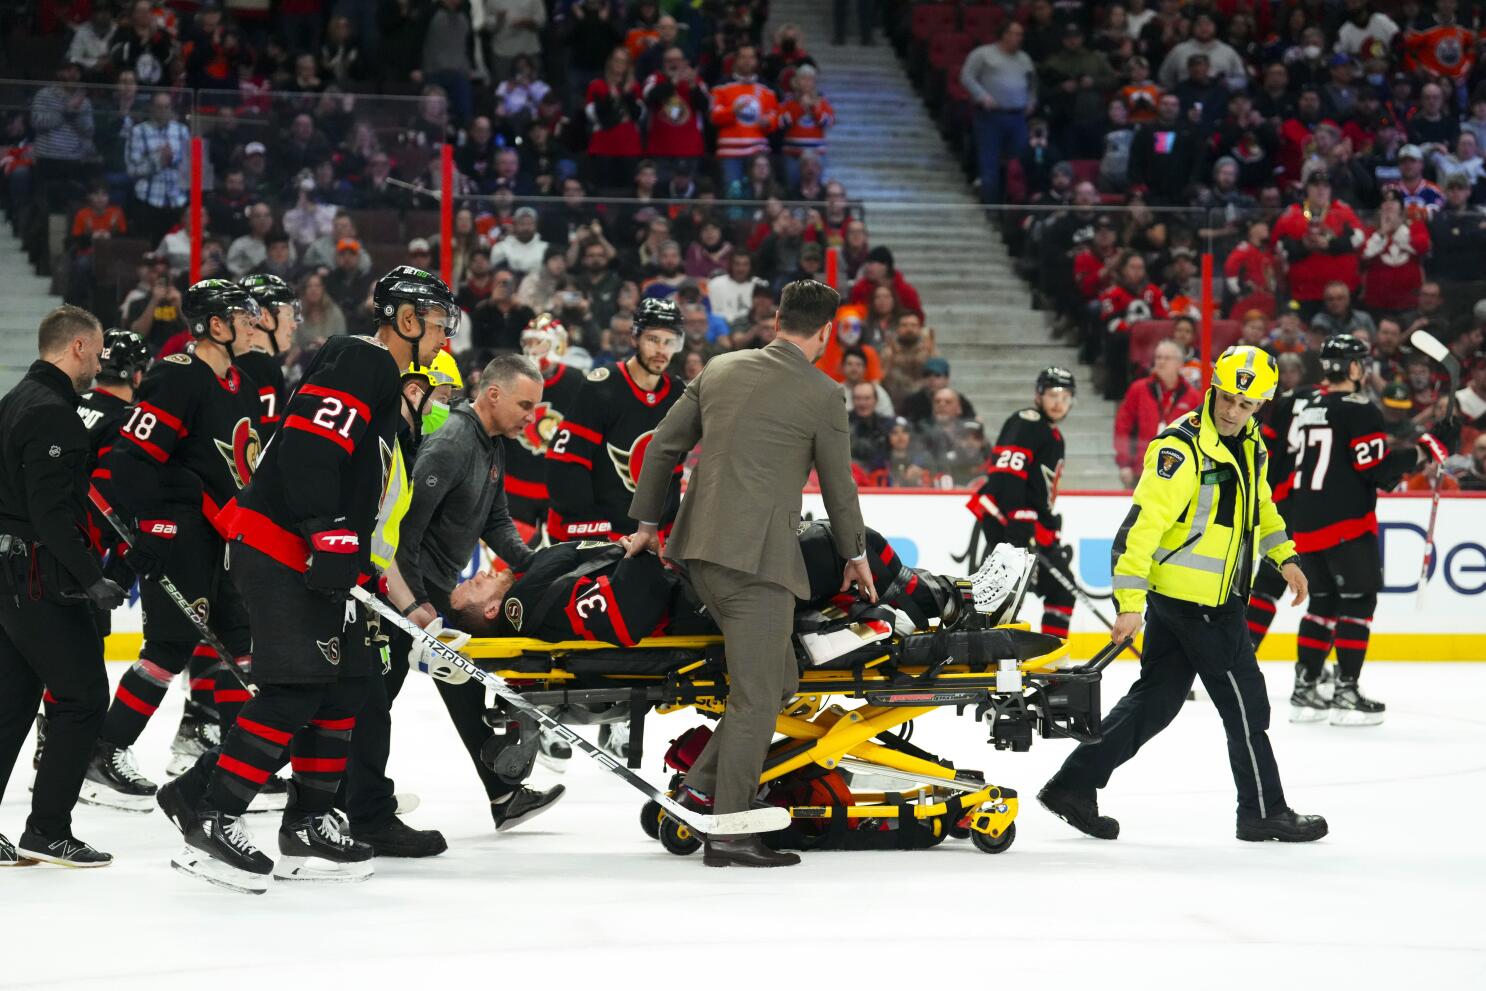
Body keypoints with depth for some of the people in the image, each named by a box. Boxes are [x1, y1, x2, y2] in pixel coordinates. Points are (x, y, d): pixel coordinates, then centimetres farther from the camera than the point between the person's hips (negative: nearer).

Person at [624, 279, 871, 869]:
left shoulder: (720, 370, 13)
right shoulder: (821, 395, -4)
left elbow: (663, 446, 15)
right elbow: (838, 485, 4)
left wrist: (647, 521, 26)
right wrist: (855, 555, 19)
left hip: (700, 550, 7)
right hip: (759, 555, -7)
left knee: (778, 681, 17)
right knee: (756, 695, -3)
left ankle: (705, 784, 12)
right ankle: (728, 833, -5)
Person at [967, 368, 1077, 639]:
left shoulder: (1054, 437, 22)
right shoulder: (1026, 423, -10)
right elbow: (1005, 474, -22)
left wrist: (1052, 536, 23)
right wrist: (1018, 519, -29)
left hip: (1030, 522, 10)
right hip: (1002, 515, -10)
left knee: (1061, 587, 12)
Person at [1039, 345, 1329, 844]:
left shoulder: (1248, 442, 9)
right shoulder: (1181, 449, -20)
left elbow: (1258, 503, 28)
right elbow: (1143, 522, -25)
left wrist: (1284, 556, 21)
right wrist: (1130, 602, -29)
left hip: (1216, 596, 9)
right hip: (1190, 596, -9)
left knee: (1156, 699, 10)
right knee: (1244, 701, -1)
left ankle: (1074, 784, 15)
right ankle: (1263, 812, 11)